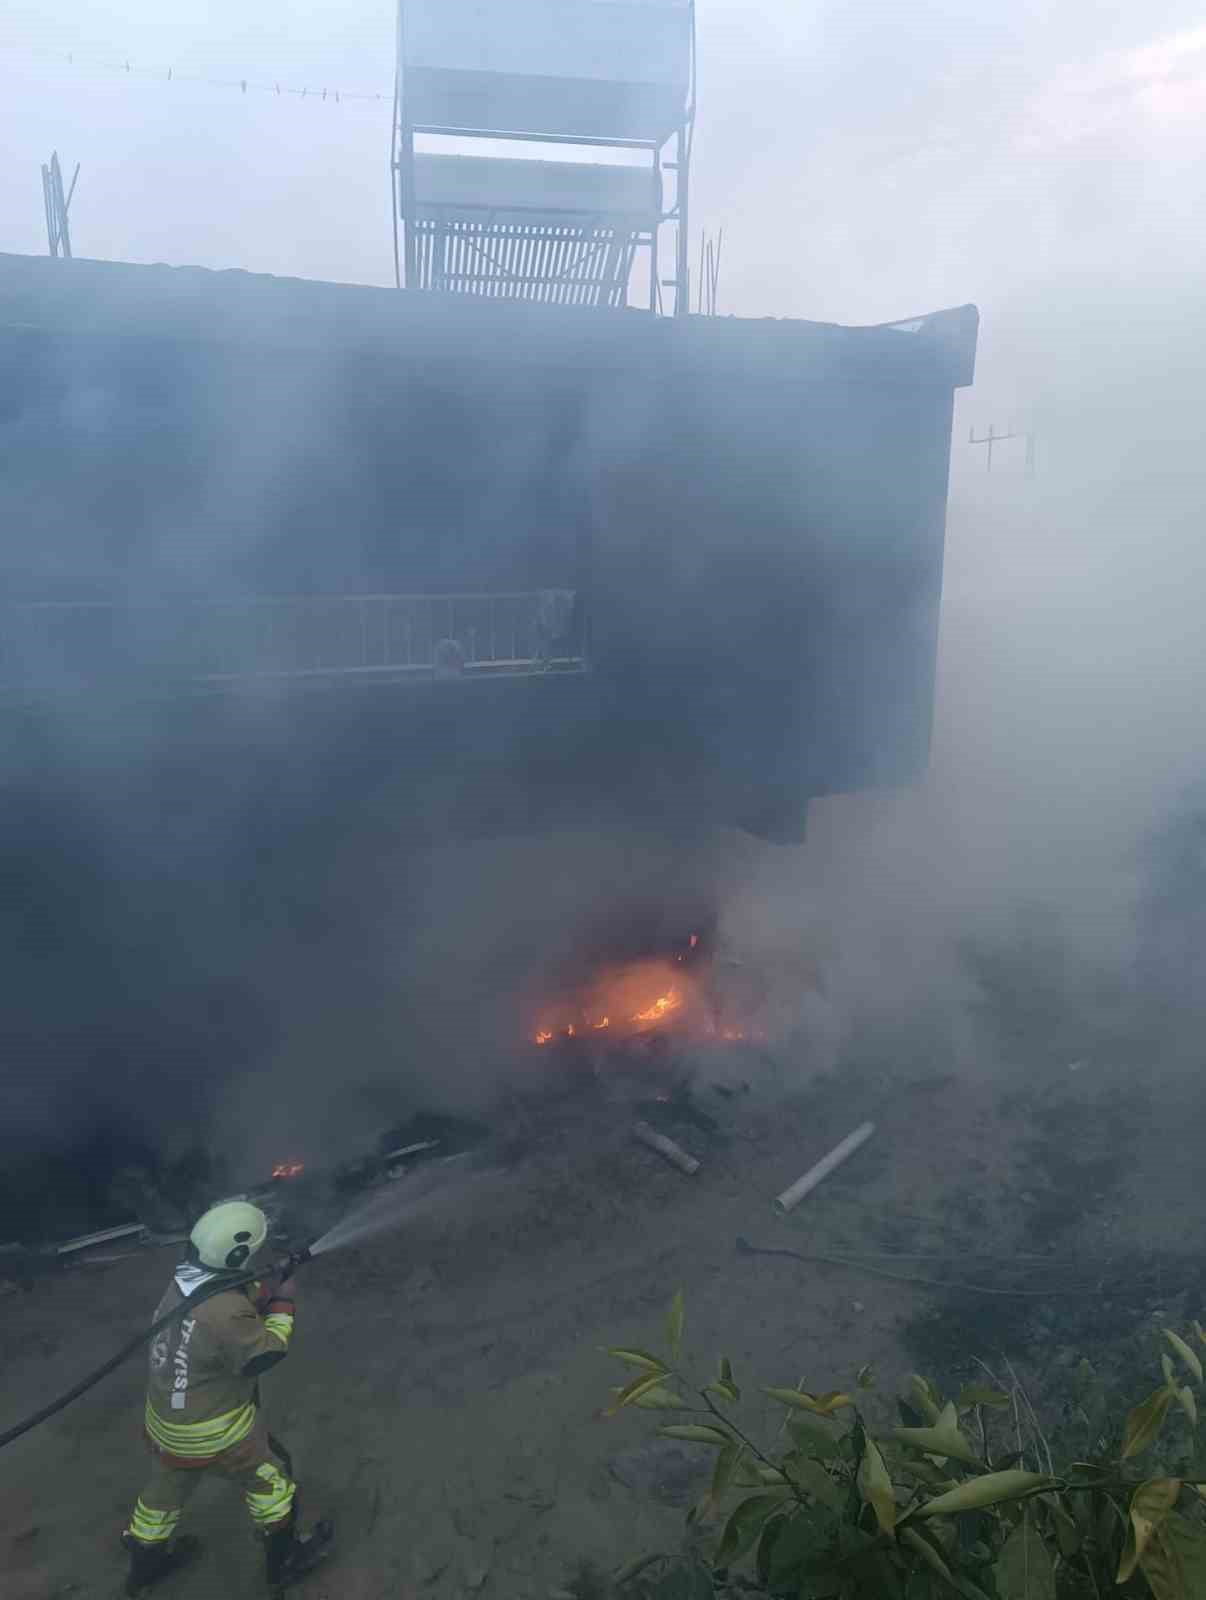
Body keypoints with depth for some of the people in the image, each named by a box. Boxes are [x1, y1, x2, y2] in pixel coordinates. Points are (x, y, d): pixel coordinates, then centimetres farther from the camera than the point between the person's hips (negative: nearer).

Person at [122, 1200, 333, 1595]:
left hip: (166, 1422, 7)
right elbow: (265, 1354, -21)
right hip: (213, 1432, -7)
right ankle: (286, 1561, 35)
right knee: (269, 1478, 16)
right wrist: (283, 1303, -12)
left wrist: (269, 1290, -3)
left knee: (166, 1489, 29)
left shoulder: (185, 1283, -9)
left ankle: (144, 1567, 52)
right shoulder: (225, 1311, -36)